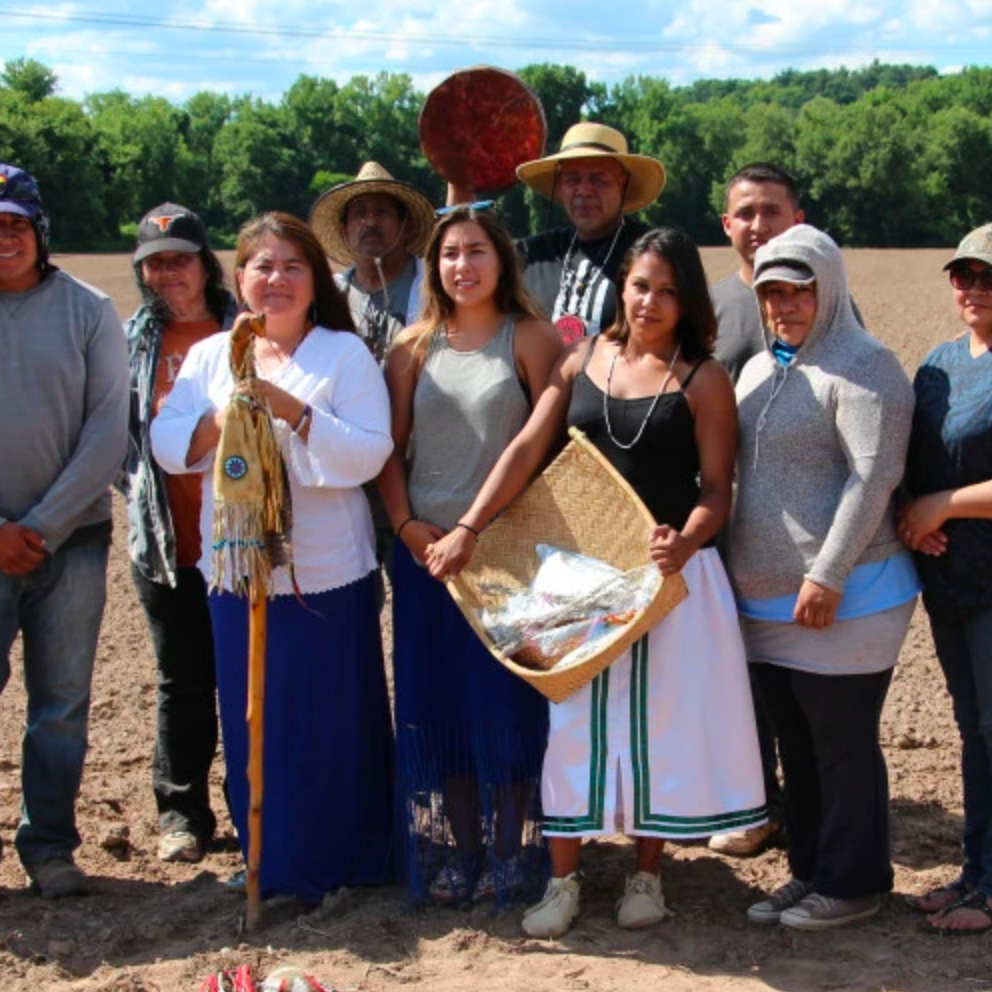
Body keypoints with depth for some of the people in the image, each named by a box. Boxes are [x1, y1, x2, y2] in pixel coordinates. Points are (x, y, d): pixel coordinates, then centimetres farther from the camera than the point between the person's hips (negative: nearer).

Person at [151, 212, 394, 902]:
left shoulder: (345, 353, -3)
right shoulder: (210, 356, 10)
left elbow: (369, 454, -13)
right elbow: (167, 445, 4)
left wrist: (295, 413, -22)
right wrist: (219, 419, -14)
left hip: (328, 572, -4)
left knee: (335, 721, 4)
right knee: (254, 720, 10)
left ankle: (343, 859, 20)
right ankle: (272, 863, 25)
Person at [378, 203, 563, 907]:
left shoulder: (530, 338, -1)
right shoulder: (415, 346, 9)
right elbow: (390, 447, 10)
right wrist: (406, 522, -4)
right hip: (426, 551, 4)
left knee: (507, 705, 1)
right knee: (432, 708, 8)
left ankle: (511, 859, 15)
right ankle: (449, 861, 20)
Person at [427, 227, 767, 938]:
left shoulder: (703, 380, -5)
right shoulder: (583, 360, 4)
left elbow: (717, 488, -7)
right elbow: (528, 450, 0)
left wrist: (687, 540, -27)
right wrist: (468, 528, -9)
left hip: (668, 569, -2)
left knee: (658, 717, 6)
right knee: (574, 714, 6)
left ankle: (648, 874, 24)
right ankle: (563, 881, 17)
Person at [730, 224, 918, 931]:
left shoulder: (862, 366, -10)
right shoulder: (759, 369, 15)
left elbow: (874, 475, -19)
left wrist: (827, 575, -23)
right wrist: (737, 573, 17)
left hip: (842, 599, -8)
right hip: (766, 600, 8)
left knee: (843, 745, 1)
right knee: (796, 745, 15)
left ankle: (852, 884, 14)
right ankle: (809, 872, 27)